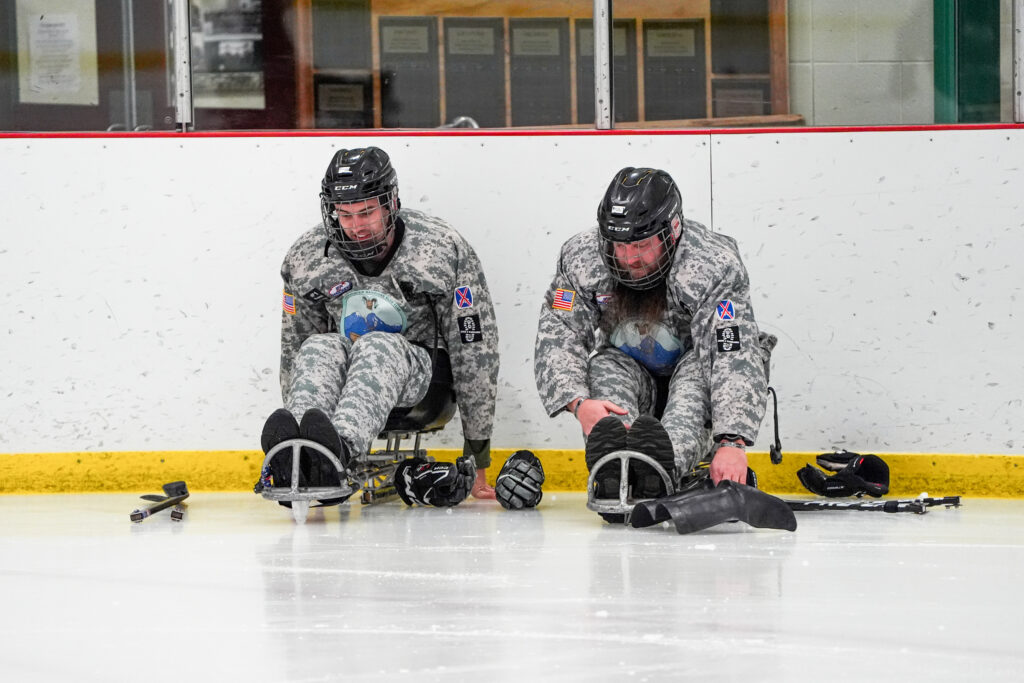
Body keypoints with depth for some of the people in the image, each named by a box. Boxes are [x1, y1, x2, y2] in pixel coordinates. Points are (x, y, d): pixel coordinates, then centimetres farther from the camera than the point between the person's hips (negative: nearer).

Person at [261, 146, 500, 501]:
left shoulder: (443, 249, -14)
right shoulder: (308, 256, -5)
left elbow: (475, 351, -11)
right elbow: (294, 349, 5)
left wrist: (478, 454, -10)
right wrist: (293, 426, 0)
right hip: (347, 370, 3)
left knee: (378, 347, -37)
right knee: (320, 348, -32)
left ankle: (342, 445, -69)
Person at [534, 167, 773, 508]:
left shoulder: (713, 266, -29)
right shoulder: (581, 258, -19)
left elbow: (735, 357, -37)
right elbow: (556, 338, -19)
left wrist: (731, 442, -51)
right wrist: (579, 403, -40)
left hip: (693, 378, -3)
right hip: (629, 372, 3)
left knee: (700, 366, -35)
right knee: (605, 365, -29)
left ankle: (666, 462, -66)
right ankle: (612, 465, -59)